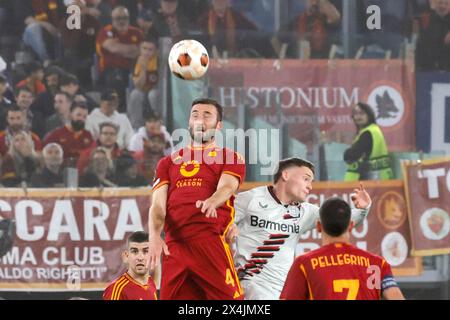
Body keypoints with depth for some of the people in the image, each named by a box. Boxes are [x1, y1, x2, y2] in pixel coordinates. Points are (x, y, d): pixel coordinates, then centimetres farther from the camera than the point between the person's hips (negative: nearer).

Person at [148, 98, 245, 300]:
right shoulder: (169, 162, 22)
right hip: (174, 246, 4)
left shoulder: (231, 159, 13)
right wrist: (154, 235, -10)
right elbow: (157, 205, 11)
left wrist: (211, 202, -32)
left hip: (211, 243, -4)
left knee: (227, 296, -15)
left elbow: (226, 188, -8)